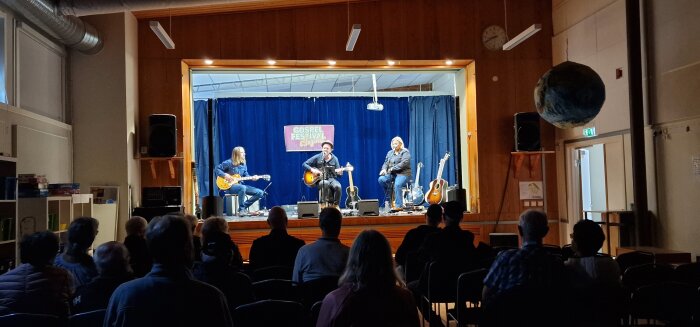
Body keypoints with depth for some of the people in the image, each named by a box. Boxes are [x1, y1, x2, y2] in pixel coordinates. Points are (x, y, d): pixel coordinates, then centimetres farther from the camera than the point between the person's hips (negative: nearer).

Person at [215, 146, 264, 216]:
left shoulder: (243, 164, 10)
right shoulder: (228, 163, -9)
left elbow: (246, 175, 13)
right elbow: (216, 169, -8)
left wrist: (252, 178, -7)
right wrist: (225, 175, -20)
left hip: (240, 185, 7)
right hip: (229, 186, -7)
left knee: (260, 192, -6)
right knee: (243, 188, -42)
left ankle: (244, 207, 0)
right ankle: (241, 210, -27)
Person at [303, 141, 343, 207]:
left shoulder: (334, 159, 7)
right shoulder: (317, 157, 2)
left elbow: (338, 173, 7)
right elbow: (304, 164, 1)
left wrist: (339, 172, -17)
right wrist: (312, 170, -15)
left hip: (331, 178, 2)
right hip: (319, 180, -2)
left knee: (337, 186, -31)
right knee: (326, 183, -38)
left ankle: (335, 205, -14)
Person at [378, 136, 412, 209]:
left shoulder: (405, 152, -3)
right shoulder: (390, 153, 18)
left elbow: (404, 163, -16)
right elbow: (386, 163, 12)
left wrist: (392, 169, -20)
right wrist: (384, 169, -12)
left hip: (403, 173, -6)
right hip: (391, 174, 6)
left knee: (397, 185, -35)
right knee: (381, 179, -23)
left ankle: (398, 206, -31)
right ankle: (388, 199, -12)